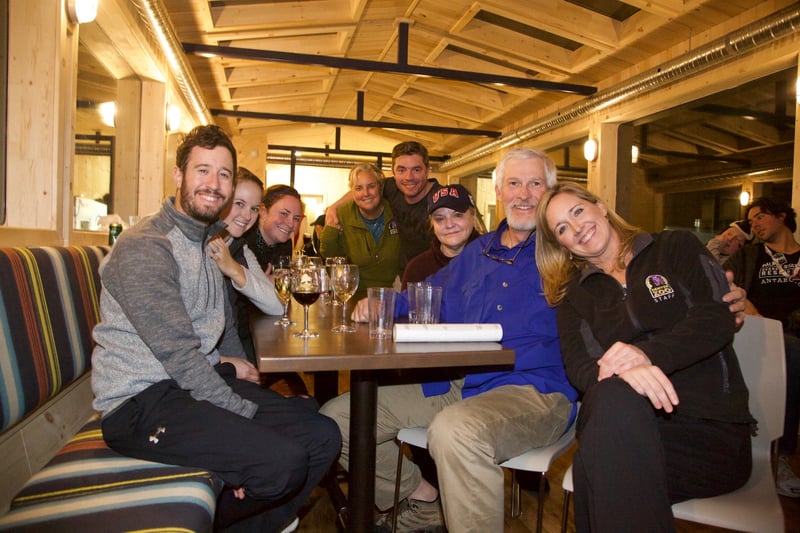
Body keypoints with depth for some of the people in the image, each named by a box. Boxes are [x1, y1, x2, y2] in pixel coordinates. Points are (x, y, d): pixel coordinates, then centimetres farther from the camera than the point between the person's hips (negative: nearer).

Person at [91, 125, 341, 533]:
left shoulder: (209, 243, 15)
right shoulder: (144, 247, -15)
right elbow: (179, 355, -21)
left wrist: (234, 363, 5)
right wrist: (245, 412, -16)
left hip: (199, 382, 9)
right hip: (141, 401, -8)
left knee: (323, 437, -3)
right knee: (283, 461, -26)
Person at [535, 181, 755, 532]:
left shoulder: (677, 248, 11)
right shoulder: (573, 296, 16)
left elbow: (718, 320, -5)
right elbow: (577, 367, 0)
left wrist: (648, 353, -25)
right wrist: (617, 372, -26)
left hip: (711, 425, -2)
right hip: (620, 421, 2)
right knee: (614, 396, -36)